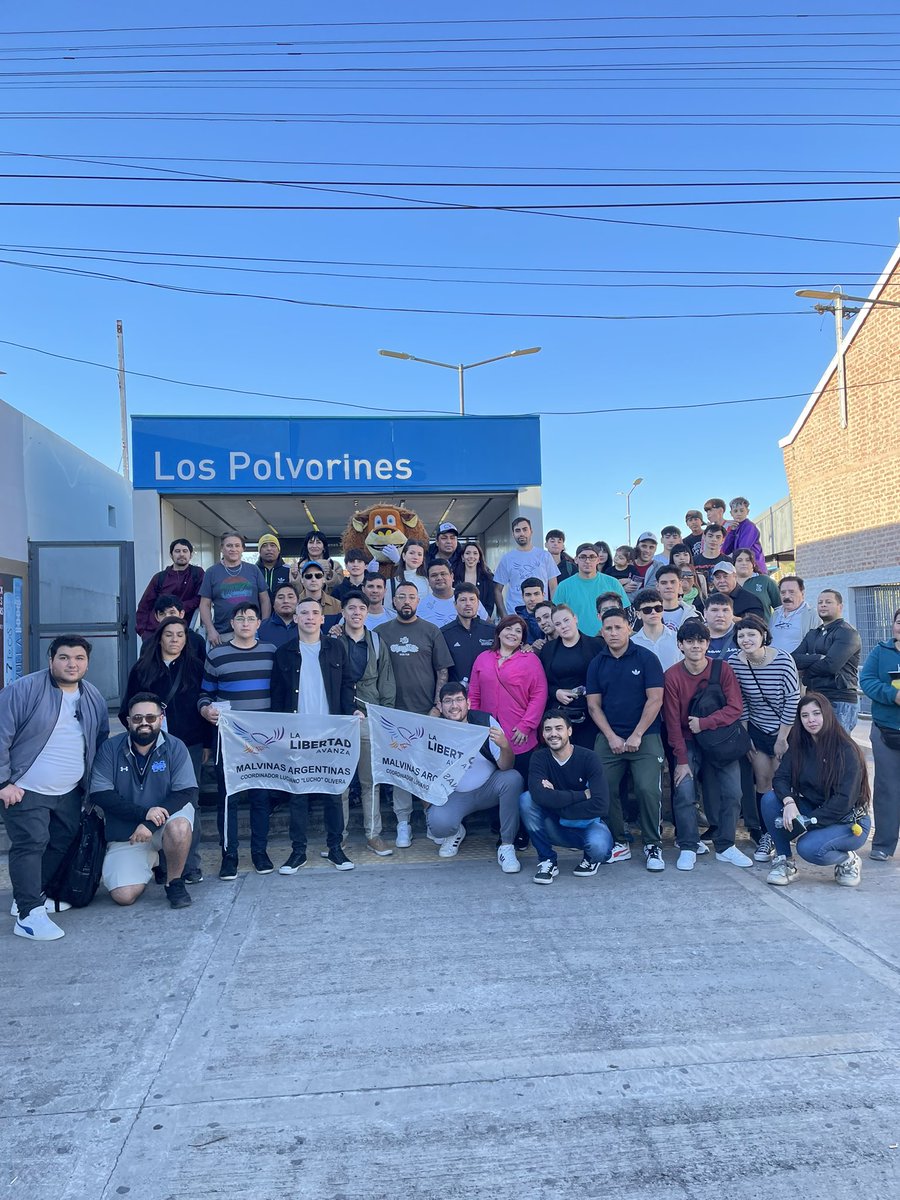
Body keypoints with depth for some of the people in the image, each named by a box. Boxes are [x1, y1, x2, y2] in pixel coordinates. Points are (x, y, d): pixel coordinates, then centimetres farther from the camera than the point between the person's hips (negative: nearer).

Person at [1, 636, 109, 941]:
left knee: (61, 846, 14)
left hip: (69, 793, 7)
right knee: (30, 846, -9)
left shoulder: (94, 699, 4)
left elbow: (101, 744, 15)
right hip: (26, 791, -6)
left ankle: (33, 895, 31)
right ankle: (29, 914, -2)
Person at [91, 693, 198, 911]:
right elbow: (101, 795, -12)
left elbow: (188, 792, -14)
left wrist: (151, 823, -26)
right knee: (124, 896, -14)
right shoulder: (110, 749, -7)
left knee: (179, 825, -36)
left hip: (162, 822, -1)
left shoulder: (175, 747, -9)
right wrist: (143, 812, -24)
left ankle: (175, 883, -8)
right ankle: (149, 862, 21)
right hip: (125, 833, 1)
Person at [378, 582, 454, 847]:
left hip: (427, 711, 0)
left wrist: (437, 705, -4)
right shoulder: (381, 632, 7)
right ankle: (403, 821, 11)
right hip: (395, 713, 1)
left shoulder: (431, 631, 5)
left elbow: (442, 671, 4)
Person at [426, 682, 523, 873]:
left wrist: (505, 746, -39)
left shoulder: (485, 721, -13)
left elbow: (505, 767, -19)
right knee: (438, 823, -29)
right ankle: (456, 832, 11)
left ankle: (507, 846, -14)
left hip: (488, 788, 1)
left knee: (513, 778, -29)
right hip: (454, 795, 0)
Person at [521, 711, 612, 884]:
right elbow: (539, 795, -29)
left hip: (587, 822, -2)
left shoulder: (588, 758, -14)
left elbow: (601, 805, -26)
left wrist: (557, 804, -23)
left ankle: (591, 858, 5)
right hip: (556, 827, 2)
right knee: (526, 799, -24)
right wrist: (583, 795, -26)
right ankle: (547, 860, -7)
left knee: (599, 846, -36)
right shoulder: (539, 758, -9)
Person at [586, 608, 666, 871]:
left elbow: (655, 700, -6)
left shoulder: (646, 658, -2)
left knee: (648, 789, -12)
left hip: (644, 737, -3)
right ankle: (618, 844, 12)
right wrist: (612, 737, -5)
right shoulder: (597, 664, 7)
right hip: (608, 738, 3)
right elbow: (593, 705, 5)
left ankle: (652, 846, 5)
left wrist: (636, 735, -10)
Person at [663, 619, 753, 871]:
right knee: (684, 792, -15)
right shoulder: (672, 676, -10)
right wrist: (681, 760, -12)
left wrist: (703, 723, -21)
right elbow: (673, 721, -10)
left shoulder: (723, 670, -7)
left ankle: (725, 846, 9)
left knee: (731, 792, -8)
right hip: (688, 742, -1)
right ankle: (688, 848, 0)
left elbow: (735, 708, -12)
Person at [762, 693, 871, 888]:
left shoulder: (847, 751, -17)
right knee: (770, 799, -18)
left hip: (850, 821, -6)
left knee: (808, 847, -32)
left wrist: (808, 821, -24)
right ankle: (784, 861, -6)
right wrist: (789, 802, -30)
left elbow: (844, 800, -22)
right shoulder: (799, 745, 0)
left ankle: (848, 861, 1)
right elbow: (781, 777, -9)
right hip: (813, 810, 6)